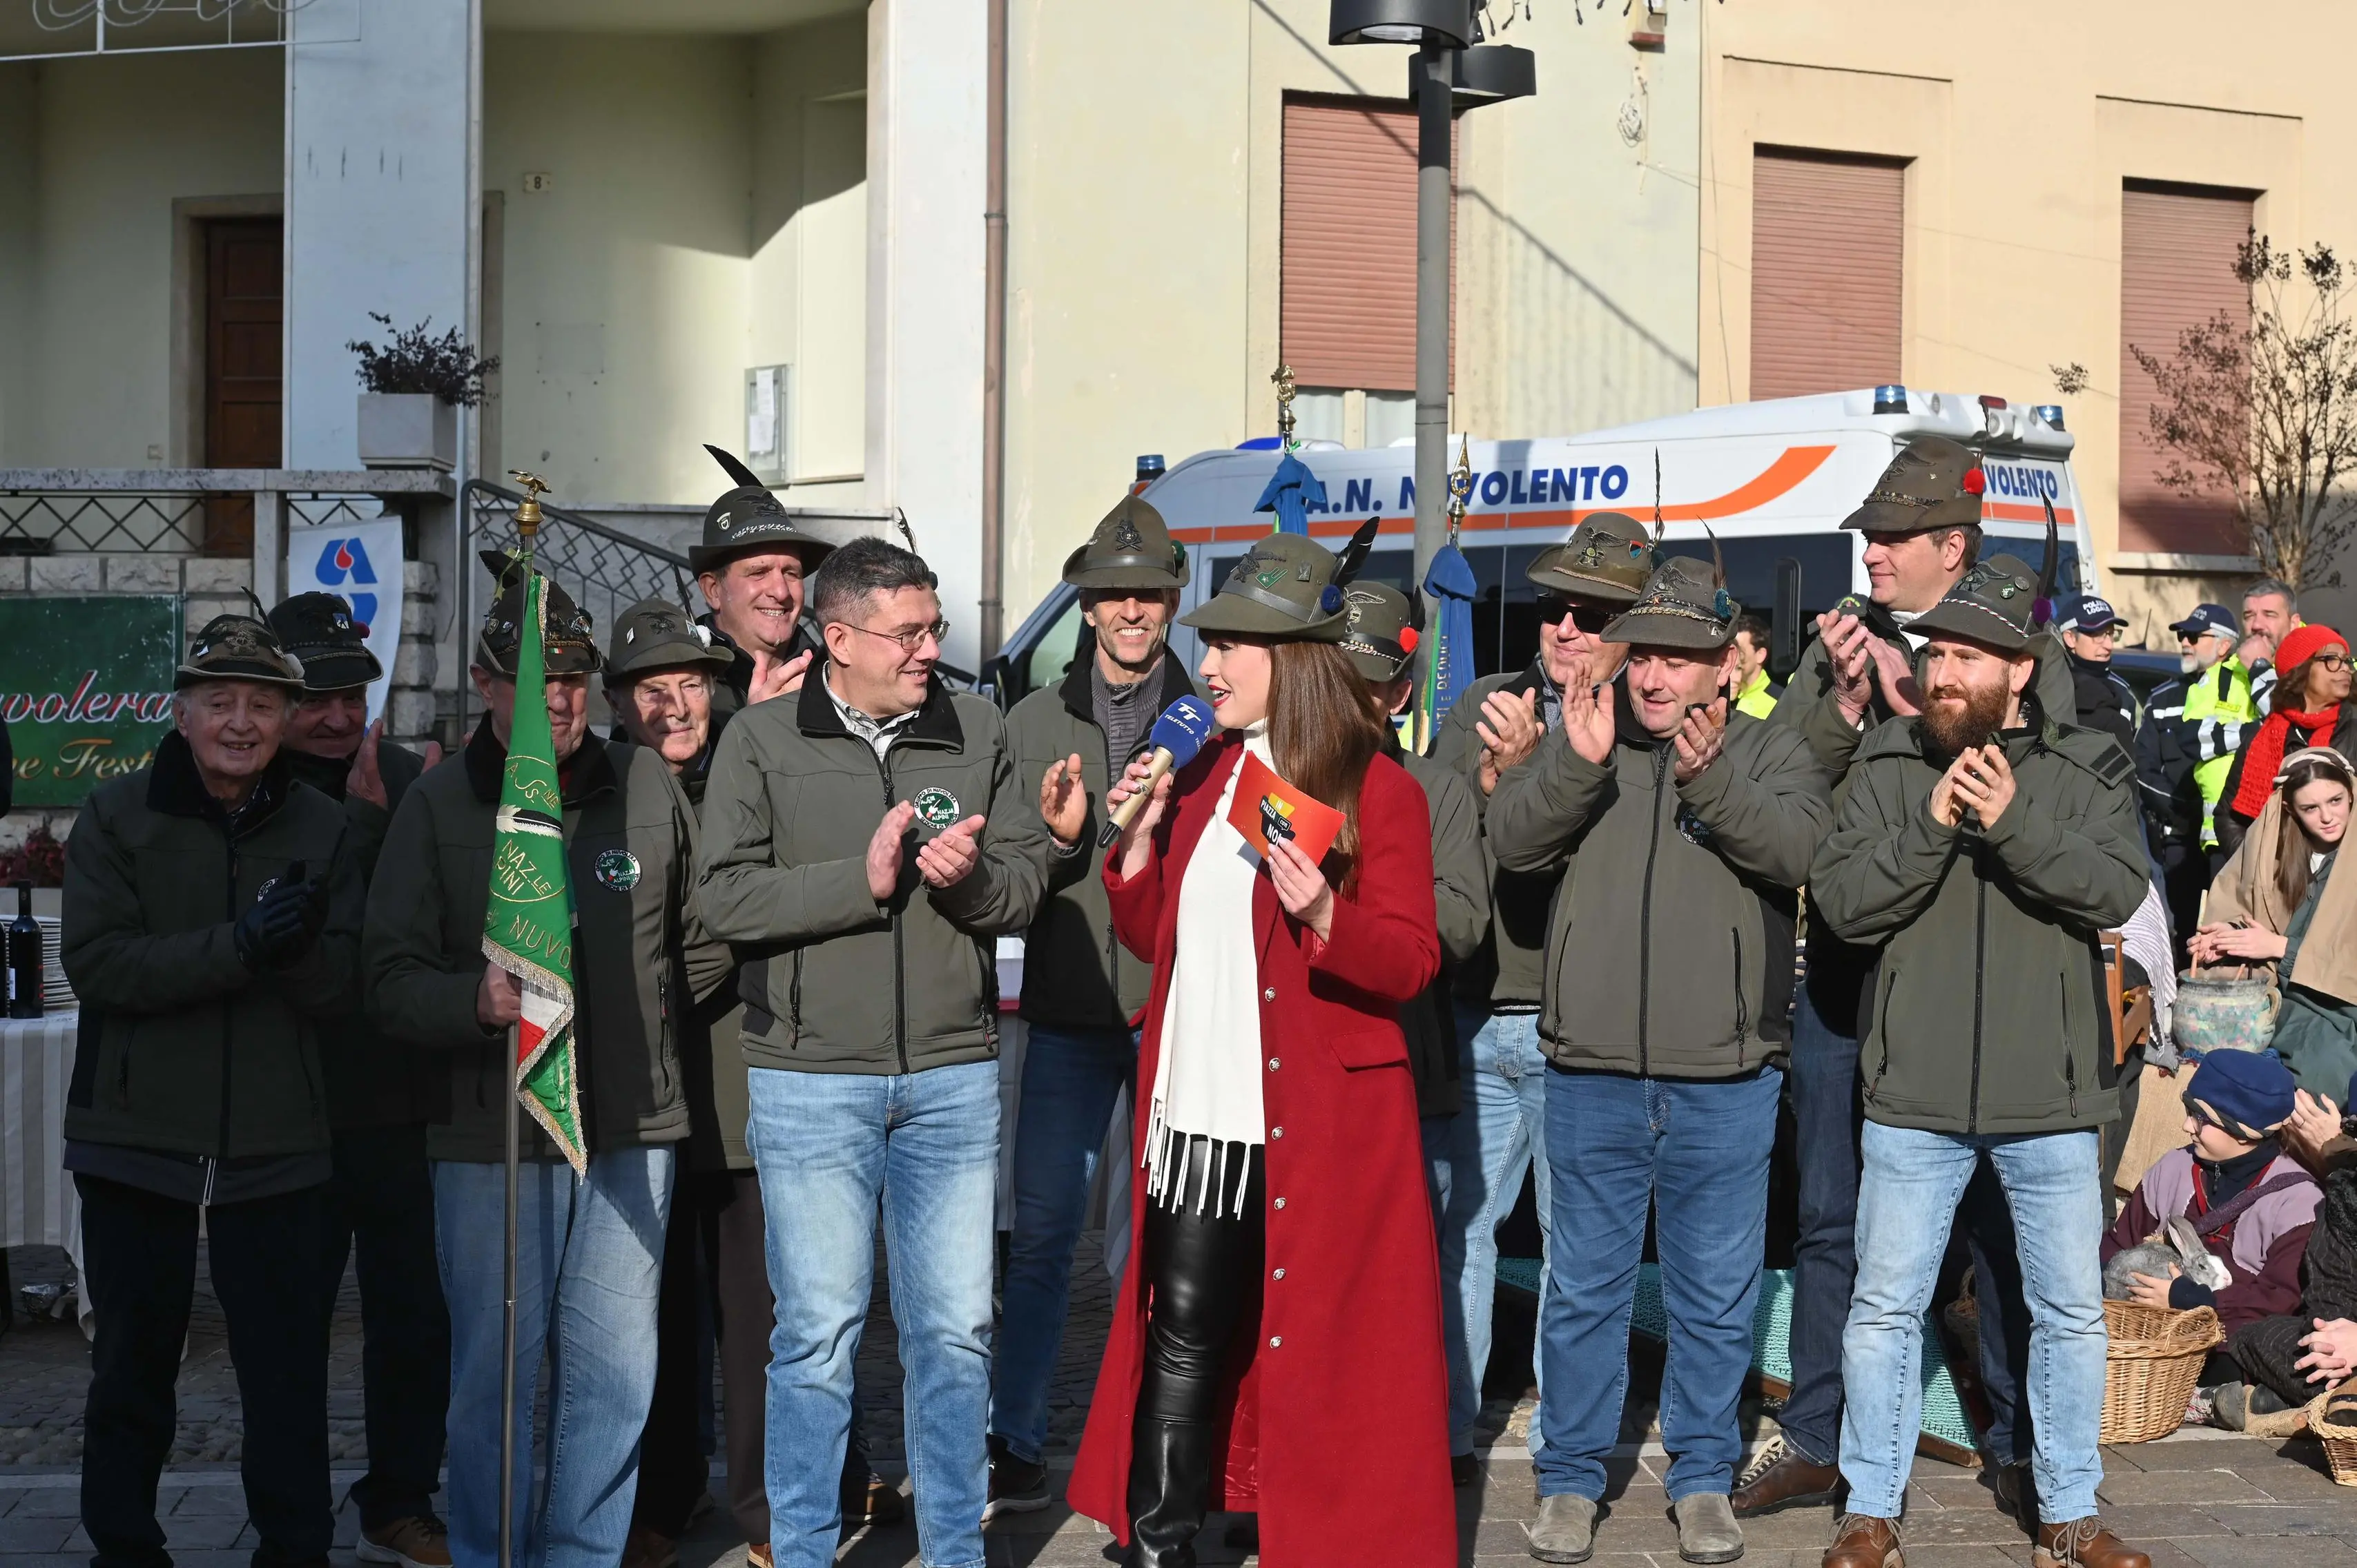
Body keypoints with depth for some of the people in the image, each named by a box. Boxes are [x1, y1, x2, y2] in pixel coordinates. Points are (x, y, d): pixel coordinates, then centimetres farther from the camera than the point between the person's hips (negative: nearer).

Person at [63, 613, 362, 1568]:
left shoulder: (322, 829, 2)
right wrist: (240, 945, -26)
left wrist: (303, 943, -24)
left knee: (289, 1377, 3)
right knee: (133, 1368, 13)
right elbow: (96, 962, -15)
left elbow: (340, 997, -2)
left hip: (276, 1151, 0)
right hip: (135, 1141, 0)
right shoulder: (117, 818, -2)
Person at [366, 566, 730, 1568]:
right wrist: (475, 1001, -21)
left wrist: (657, 1013, 10)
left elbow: (707, 930, 19)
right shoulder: (438, 806, 1)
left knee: (615, 1371, 5)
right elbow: (392, 979, -5)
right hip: (490, 1141, -2)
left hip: (631, 1133, 2)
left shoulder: (647, 784, 6)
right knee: (496, 1370, 3)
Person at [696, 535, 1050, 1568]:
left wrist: (971, 878, -15)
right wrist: (861, 880, -16)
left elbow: (1028, 882, 6)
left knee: (956, 1330, 8)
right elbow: (726, 894, -9)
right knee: (818, 1335, 3)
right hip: (810, 1082, -2)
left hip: (953, 1075, 3)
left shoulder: (977, 733, 7)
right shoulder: (761, 742, -1)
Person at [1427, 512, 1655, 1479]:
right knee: (1451, 1225, 7)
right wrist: (1490, 775, -15)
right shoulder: (1485, 705, 12)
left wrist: (1533, 768, -29)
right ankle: (1443, 1433, 17)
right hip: (1471, 1015, 4)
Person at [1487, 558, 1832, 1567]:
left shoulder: (1771, 754, 2)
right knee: (1584, 1289, 9)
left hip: (1725, 1084, -1)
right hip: (1592, 1077, 1)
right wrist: (1578, 765, -23)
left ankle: (1703, 1477, 24)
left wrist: (1708, 776, -32)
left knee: (1716, 1296, 10)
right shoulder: (1583, 740, 6)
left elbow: (1799, 848, -17)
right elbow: (1511, 840, -7)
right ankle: (1571, 1477, 21)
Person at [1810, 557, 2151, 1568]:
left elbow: (2118, 890, -13)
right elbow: (1839, 900, -6)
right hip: (1915, 1095, 0)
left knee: (2071, 1311, 10)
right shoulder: (1887, 766, 2)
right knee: (1886, 1307, 6)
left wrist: (2015, 824, -24)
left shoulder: (2087, 769, 1)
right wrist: (1931, 827, -18)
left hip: (2051, 1099, 0)